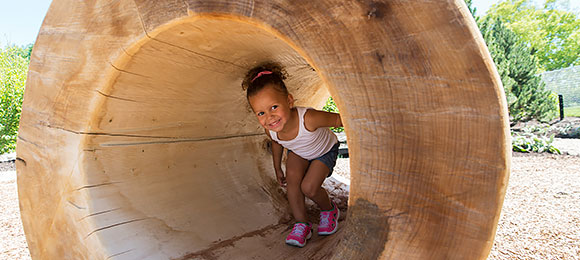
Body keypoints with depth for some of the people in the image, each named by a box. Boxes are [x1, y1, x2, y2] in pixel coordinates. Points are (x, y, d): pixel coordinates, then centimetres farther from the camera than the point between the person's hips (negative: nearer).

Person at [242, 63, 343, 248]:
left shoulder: (308, 119, -48)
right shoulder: (270, 130, -27)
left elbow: (338, 120, -32)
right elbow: (276, 143, -2)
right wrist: (278, 169, 10)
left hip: (325, 151, -4)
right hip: (298, 152, 4)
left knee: (309, 188, -16)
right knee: (292, 176, -19)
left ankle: (329, 210, 17)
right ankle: (302, 224, -3)